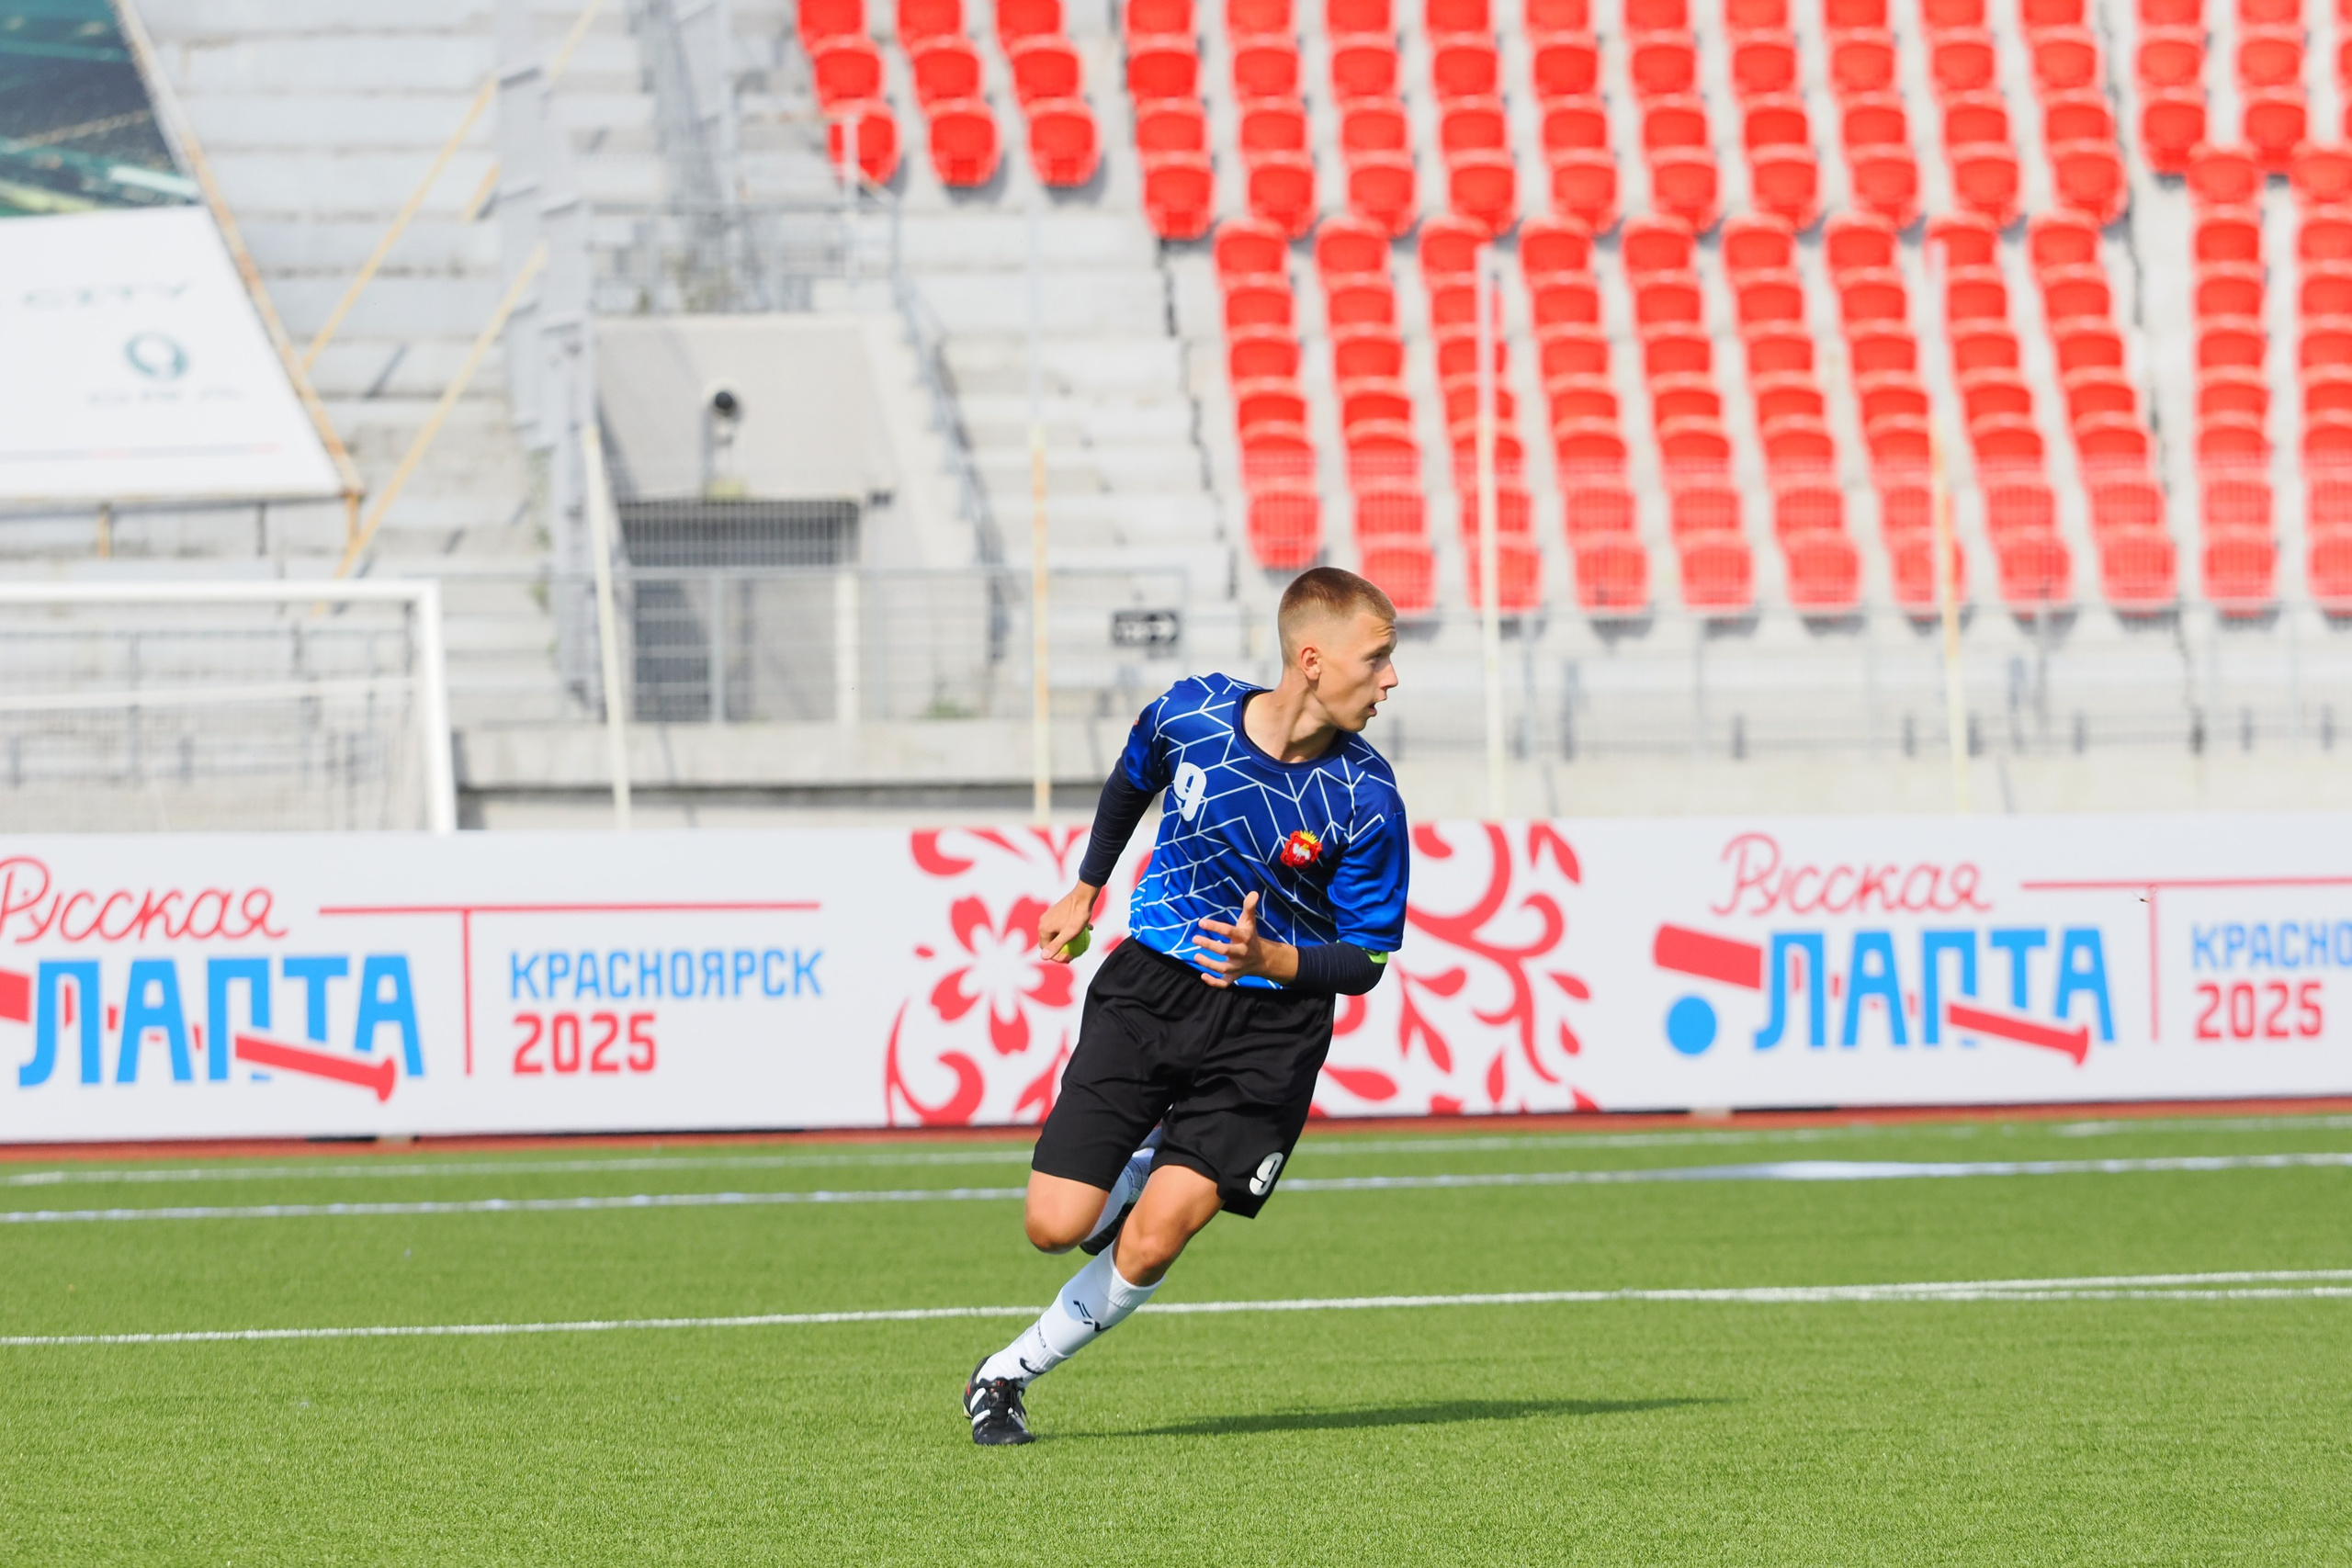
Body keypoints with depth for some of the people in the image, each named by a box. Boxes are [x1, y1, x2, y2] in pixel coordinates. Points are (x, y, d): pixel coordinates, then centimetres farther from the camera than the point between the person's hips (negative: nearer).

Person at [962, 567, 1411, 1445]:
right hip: (1149, 986, 2)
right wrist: (1088, 889, 28)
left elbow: (1365, 961, -9)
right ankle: (1146, 1168, 29)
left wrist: (1270, 960, -28)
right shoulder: (1191, 714, -9)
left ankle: (1013, 1373, 9)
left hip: (1268, 1026, -2)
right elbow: (1131, 782, 16)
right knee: (1056, 1227, -5)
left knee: (1149, 1245, -13)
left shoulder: (1366, 800, -15)